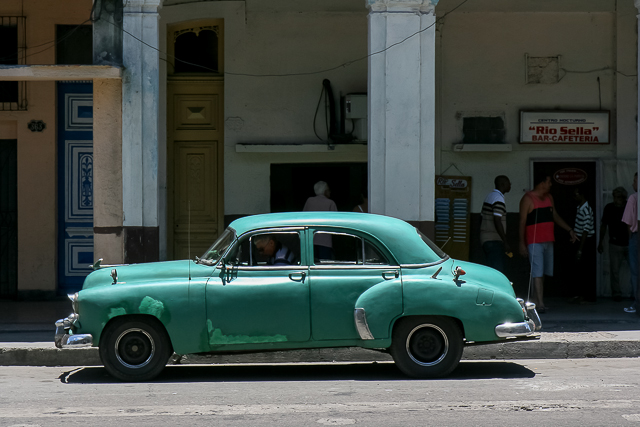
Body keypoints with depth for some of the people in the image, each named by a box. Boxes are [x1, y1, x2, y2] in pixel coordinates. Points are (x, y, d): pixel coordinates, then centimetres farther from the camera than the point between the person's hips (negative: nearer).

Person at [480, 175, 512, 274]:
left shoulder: (489, 196, 16)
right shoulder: (498, 198, -14)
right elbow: (497, 222, -21)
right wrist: (505, 243, -21)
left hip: (485, 239, 10)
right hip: (494, 240, -10)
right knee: (498, 273, -12)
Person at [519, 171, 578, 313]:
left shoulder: (549, 198, 14)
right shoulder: (528, 199, -8)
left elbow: (555, 216, 24)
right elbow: (522, 222, -9)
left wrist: (569, 230, 15)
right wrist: (522, 244, -13)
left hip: (548, 241, 8)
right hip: (534, 242, -8)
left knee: (543, 273, 10)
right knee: (537, 272, -12)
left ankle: (536, 301, 18)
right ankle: (540, 303, -16)